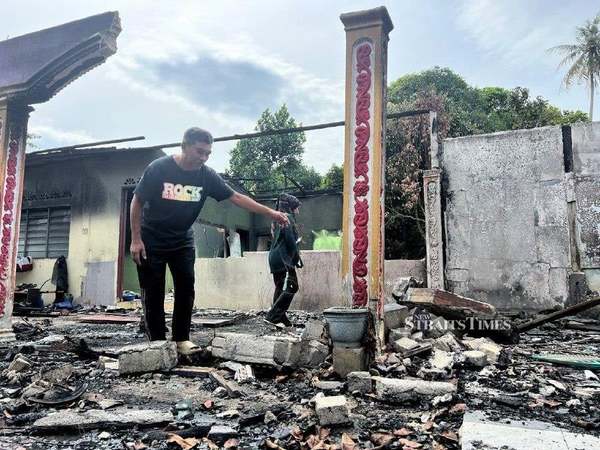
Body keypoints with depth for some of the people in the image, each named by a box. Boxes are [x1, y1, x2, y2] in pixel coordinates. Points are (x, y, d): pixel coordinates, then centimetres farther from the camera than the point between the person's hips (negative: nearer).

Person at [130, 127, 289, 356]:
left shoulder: (207, 175, -10)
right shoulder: (159, 168, -19)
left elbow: (236, 197, -8)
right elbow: (137, 202, -11)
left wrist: (270, 212, -14)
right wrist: (136, 239, -14)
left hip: (182, 241, 3)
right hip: (151, 241, -3)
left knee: (186, 289, -2)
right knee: (153, 293, 0)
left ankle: (181, 338, 9)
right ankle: (157, 342, 9)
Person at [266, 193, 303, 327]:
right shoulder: (288, 218, -8)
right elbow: (290, 240, -14)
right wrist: (297, 258, -7)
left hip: (275, 258, 10)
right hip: (284, 259, -10)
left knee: (280, 288, 11)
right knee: (291, 287, -11)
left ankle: (280, 317, 12)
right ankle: (273, 316, -14)